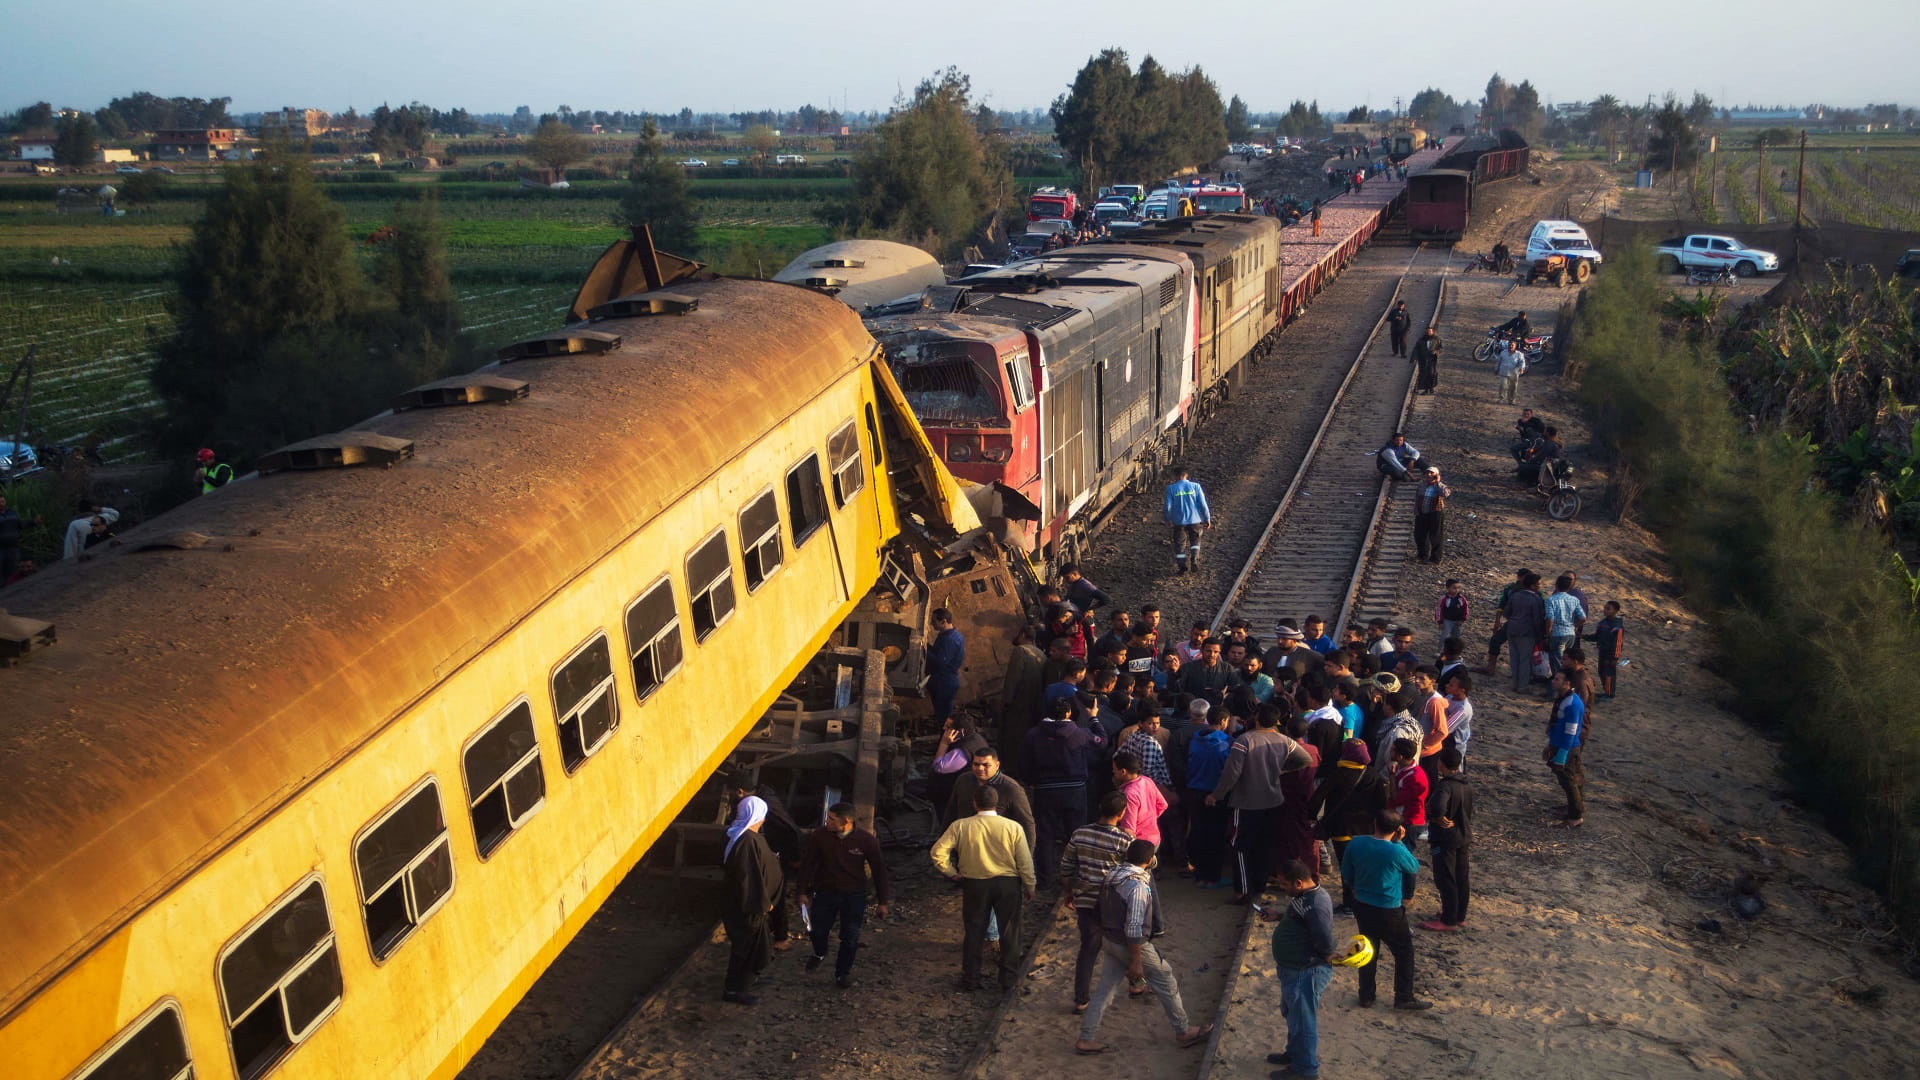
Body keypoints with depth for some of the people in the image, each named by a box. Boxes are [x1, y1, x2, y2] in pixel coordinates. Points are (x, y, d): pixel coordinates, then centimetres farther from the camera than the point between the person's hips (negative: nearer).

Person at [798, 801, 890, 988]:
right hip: (825, 892, 1)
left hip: (854, 895, -1)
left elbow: (879, 870, -6)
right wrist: (803, 892, 2)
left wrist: (882, 902, -2)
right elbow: (807, 864, -2)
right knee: (817, 931, 8)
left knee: (850, 937, 5)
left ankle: (843, 972, 29)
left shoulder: (867, 840, -16)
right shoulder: (819, 836, -15)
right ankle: (819, 954, 43)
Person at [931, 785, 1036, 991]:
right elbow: (1025, 862, -5)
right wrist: (1029, 886, 8)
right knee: (1009, 932, 13)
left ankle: (970, 979, 20)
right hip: (1008, 883, 0)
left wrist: (952, 873, -1)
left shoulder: (960, 826, -9)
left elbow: (938, 852, -14)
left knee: (974, 931, 13)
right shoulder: (1013, 827, -10)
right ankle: (1008, 978, 20)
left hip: (974, 884, 1)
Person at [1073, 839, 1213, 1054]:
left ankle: (1085, 1040, 13)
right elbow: (1134, 928, -26)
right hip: (1132, 945, -8)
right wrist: (1136, 962, -21)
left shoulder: (1112, 874, -1)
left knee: (1105, 989, 12)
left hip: (1108, 940, 8)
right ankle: (1183, 1031, 25)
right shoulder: (1138, 886, -26)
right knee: (1166, 984, 11)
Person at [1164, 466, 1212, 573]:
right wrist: (1208, 519, 4)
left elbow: (1168, 507, -7)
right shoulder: (1195, 486, -4)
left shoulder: (1171, 488, -7)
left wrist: (1168, 520, 8)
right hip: (1194, 520, 1)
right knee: (1195, 540, 23)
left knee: (1180, 544, 12)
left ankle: (1183, 566, 12)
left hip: (1179, 521, -1)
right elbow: (1203, 504, -6)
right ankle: (1194, 559, 8)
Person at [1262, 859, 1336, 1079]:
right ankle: (1294, 1053, 48)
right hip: (1294, 970, 10)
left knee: (1303, 1022, 8)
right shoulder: (1305, 895, 0)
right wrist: (1279, 914, 5)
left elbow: (1325, 943, -31)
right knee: (1292, 1014, 28)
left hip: (1306, 974, -10)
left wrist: (1326, 960, -12)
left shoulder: (1315, 905, -32)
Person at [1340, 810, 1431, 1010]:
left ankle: (1366, 997, 28)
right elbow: (1415, 868, -2)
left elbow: (1346, 875, 1)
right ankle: (1404, 997, 20)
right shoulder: (1396, 851, -25)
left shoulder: (1356, 844, -11)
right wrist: (1400, 842, -5)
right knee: (1404, 952, 15)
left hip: (1362, 907, 5)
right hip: (1388, 912, -5)